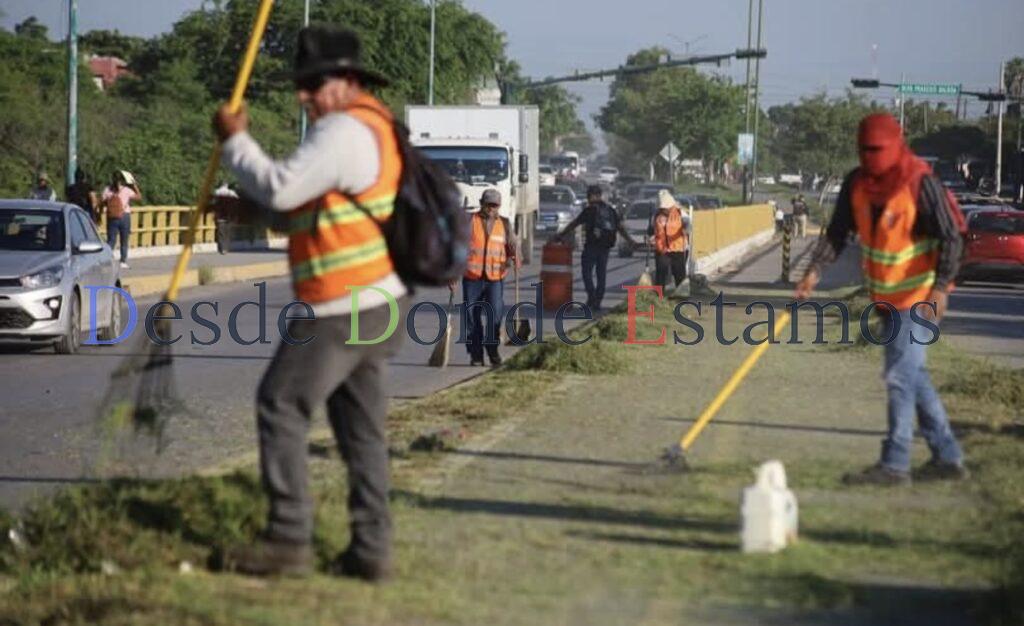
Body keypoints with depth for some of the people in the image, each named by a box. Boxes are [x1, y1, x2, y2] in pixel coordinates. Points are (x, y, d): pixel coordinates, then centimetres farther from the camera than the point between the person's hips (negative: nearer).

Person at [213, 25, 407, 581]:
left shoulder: (344, 131, -15)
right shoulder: (376, 129, 19)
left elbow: (280, 188, -21)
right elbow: (305, 203, 21)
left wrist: (235, 140, -7)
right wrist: (243, 207, 8)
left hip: (342, 310, -10)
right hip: (377, 304, 10)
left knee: (281, 406, -4)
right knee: (360, 426, 11)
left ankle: (288, 539, -4)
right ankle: (370, 549, 11)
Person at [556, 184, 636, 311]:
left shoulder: (590, 210, -7)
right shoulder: (609, 209, 10)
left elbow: (574, 224, -5)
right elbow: (620, 227, 11)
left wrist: (562, 235, 3)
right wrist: (629, 240, 19)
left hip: (592, 245, -5)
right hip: (605, 247, 5)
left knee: (587, 272, 2)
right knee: (601, 274, 9)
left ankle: (591, 297, -12)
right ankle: (597, 302, 10)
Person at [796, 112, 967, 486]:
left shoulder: (921, 183, -18)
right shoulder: (857, 183, 0)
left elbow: (950, 239, -18)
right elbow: (838, 232, 7)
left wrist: (940, 287, -27)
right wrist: (815, 270, -5)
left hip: (920, 296, -8)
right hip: (887, 296, 8)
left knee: (900, 375, -11)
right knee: (912, 375, 12)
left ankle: (894, 465, -7)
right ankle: (947, 457, 21)